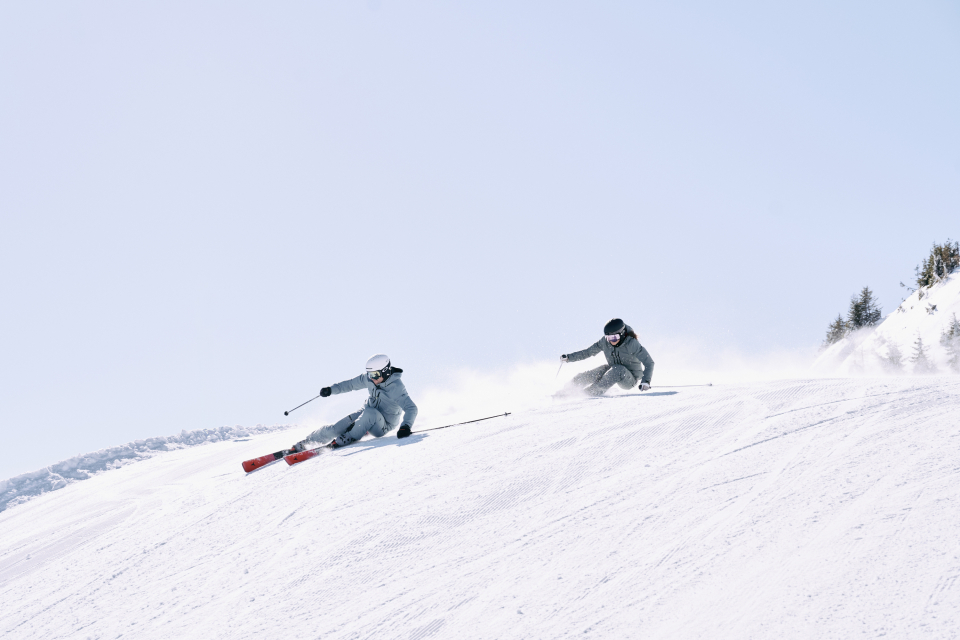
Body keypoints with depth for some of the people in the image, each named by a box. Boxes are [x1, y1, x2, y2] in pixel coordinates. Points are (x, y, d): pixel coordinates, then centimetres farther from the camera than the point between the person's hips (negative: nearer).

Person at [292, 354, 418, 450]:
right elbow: (351, 384, 8)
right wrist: (331, 389, -3)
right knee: (336, 428, -12)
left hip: (383, 426, -5)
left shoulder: (397, 387, -25)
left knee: (370, 413, -38)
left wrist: (405, 426, -46)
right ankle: (305, 442, 2)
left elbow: (411, 408, -30)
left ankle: (346, 439, -30)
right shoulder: (369, 379, -7)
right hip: (366, 413, 5)